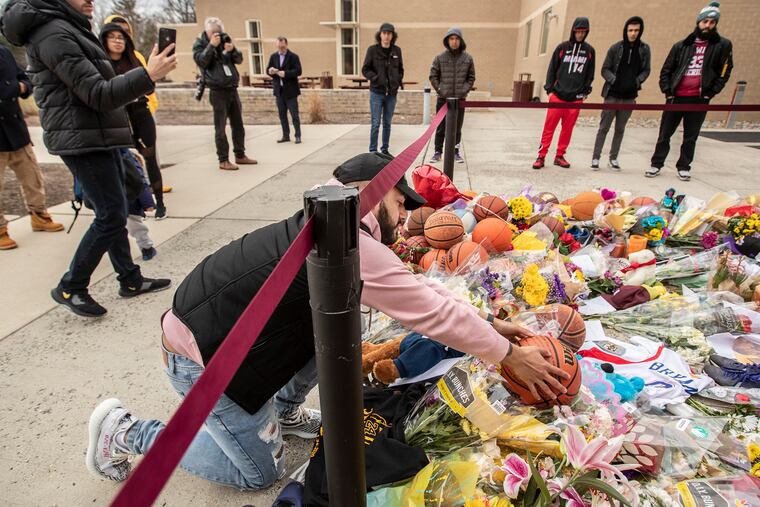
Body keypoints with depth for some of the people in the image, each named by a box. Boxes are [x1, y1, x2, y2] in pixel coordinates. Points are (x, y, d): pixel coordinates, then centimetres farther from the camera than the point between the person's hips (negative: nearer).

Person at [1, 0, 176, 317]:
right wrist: (149, 75, -28)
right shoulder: (54, 34, -13)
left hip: (98, 138, 10)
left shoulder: (68, 29, 18)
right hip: (84, 142, -10)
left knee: (114, 212, 11)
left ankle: (130, 280, 20)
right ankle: (69, 288, 6)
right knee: (111, 216, -8)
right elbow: (97, 94, -22)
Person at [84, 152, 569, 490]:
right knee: (261, 471, 10)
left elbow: (420, 288, 7)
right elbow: (431, 311, -20)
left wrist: (488, 323, 7)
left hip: (232, 330, 9)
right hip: (202, 358, -9)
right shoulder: (352, 245, -26)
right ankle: (126, 432, 16)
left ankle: (284, 411, 22)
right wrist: (510, 355, -8)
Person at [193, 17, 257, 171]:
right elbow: (201, 61, -13)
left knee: (238, 125, 9)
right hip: (218, 91, -5)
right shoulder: (200, 44, 2)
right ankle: (223, 160, -3)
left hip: (232, 89, 6)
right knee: (220, 127, -6)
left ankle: (240, 155, 19)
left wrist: (232, 50, -9)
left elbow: (239, 60, 11)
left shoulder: (225, 40, 15)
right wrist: (211, 45, -18)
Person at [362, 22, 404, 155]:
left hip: (392, 93, 4)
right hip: (377, 92, -4)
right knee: (376, 123, -5)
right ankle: (373, 151, 1)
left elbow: (400, 69, 17)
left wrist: (399, 80, 0)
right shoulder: (372, 50, -3)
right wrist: (377, 78, -14)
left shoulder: (397, 50, 6)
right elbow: (365, 70, -2)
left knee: (387, 123, 10)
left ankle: (385, 150, 20)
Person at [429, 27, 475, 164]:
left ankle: (455, 152, 17)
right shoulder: (440, 58, 0)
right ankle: (438, 152, 12)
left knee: (457, 128, 8)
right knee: (441, 128, 4)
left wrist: (464, 91, -4)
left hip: (460, 99, 1)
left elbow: (471, 78, 9)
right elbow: (433, 76, 4)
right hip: (443, 98, -1)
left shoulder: (468, 58, 4)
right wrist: (440, 91, -5)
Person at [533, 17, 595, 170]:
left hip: (576, 98, 2)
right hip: (558, 95, -2)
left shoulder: (589, 51, 9)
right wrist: (549, 89, -2)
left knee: (568, 128, 5)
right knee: (549, 127, -4)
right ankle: (541, 156, 1)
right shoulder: (562, 47, 4)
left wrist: (585, 91, 6)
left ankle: (560, 156, 14)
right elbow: (552, 69, 4)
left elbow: (590, 74, 13)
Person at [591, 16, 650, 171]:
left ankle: (613, 158, 15)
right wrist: (614, 80, -16)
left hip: (629, 97, 2)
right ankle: (596, 157, 3)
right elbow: (605, 70, 0)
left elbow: (646, 70, 8)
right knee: (604, 127, -2)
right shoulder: (615, 48, -2)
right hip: (612, 95, -2)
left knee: (620, 129, 8)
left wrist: (636, 82, -9)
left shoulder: (644, 49, 3)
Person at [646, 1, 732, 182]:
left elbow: (724, 72, 5)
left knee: (690, 137, 6)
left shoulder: (723, 45, 4)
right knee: (665, 133, 3)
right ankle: (656, 164, 12)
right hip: (676, 97, 1)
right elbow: (666, 70, 10)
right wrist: (667, 91, 1)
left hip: (699, 99, -1)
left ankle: (684, 167, 16)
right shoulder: (681, 46, 6)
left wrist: (710, 93, -3)